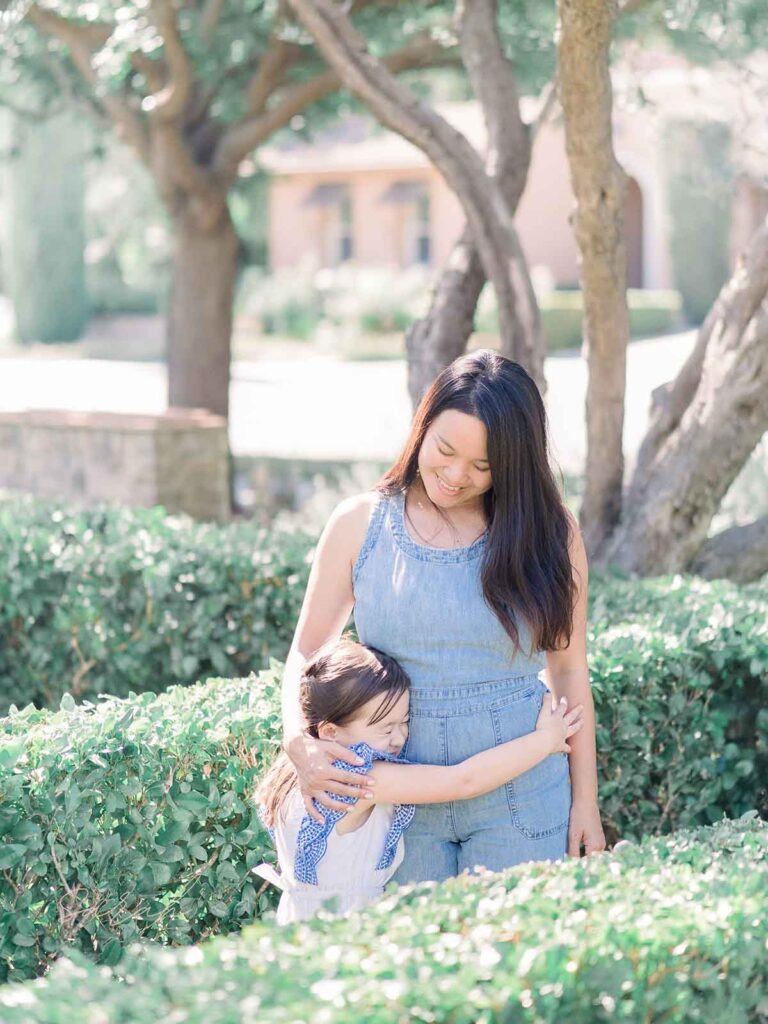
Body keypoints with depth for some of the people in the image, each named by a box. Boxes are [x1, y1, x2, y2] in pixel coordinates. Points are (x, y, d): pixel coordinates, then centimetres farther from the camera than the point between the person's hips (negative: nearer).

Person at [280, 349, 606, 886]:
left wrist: (585, 801, 4)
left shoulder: (547, 531, -1)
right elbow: (305, 652, 4)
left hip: (520, 798, -1)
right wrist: (299, 742, -15)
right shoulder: (360, 524, -1)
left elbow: (569, 669, 3)